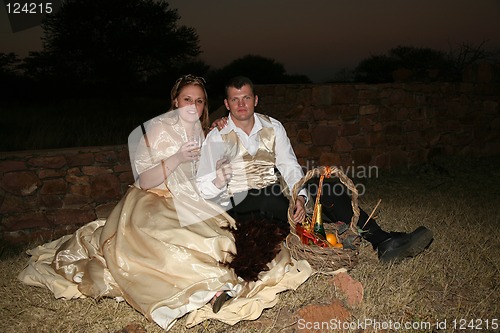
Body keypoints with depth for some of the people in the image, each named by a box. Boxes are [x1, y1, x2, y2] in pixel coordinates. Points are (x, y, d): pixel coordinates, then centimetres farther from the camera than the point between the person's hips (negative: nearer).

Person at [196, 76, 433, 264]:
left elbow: (290, 166, -1)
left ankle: (382, 241, -26)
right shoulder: (217, 137, -3)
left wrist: (299, 196, -21)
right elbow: (202, 188, -9)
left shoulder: (273, 127, 6)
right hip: (238, 206, -3)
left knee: (325, 186, -19)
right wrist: (218, 181, -32)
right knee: (269, 195, -38)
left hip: (274, 198, 3)